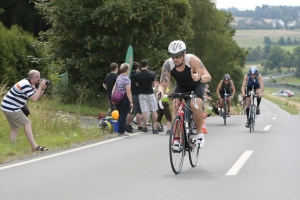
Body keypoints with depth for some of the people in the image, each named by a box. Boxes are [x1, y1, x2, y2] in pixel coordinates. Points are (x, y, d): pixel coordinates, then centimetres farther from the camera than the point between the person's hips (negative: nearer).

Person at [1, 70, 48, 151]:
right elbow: (34, 98, -24)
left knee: (15, 128, 12)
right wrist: (40, 87, -18)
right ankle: (34, 147, -12)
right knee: (27, 123, -11)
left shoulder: (30, 84, 12)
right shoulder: (25, 85, -20)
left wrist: (43, 89, 0)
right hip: (11, 108, -11)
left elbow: (37, 96, 15)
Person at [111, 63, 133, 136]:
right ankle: (121, 131, 1)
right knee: (123, 116, -2)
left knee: (120, 115, 14)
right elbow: (128, 91, -19)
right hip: (125, 99, -8)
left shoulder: (118, 78, 10)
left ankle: (120, 131, 17)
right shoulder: (126, 78, -14)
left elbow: (114, 88, 11)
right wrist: (131, 102, -17)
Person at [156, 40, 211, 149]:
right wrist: (160, 91, -51)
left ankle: (200, 133, -5)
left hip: (196, 85, -3)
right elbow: (163, 84, -28)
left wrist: (199, 77, -63)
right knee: (175, 106, -20)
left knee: (195, 106, -27)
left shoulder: (192, 60, -37)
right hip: (181, 85, 3)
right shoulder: (168, 64, -29)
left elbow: (208, 76, -41)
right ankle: (176, 139, -12)